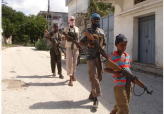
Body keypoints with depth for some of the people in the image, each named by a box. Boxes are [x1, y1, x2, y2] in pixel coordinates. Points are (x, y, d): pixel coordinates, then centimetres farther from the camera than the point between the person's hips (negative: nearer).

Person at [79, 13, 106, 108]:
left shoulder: (101, 31, 14)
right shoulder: (87, 31, 3)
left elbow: (104, 43, 17)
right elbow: (81, 43, 4)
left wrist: (102, 48, -6)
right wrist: (88, 41, -16)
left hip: (100, 55, 5)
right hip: (91, 56, -5)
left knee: (99, 76, 8)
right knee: (94, 76, -10)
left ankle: (92, 94, 25)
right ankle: (95, 99, -7)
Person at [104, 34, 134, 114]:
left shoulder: (127, 56, 9)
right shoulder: (113, 57, -9)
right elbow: (105, 68, -6)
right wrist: (116, 73, -21)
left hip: (128, 84, 7)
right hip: (119, 85, -7)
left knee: (121, 105, 21)